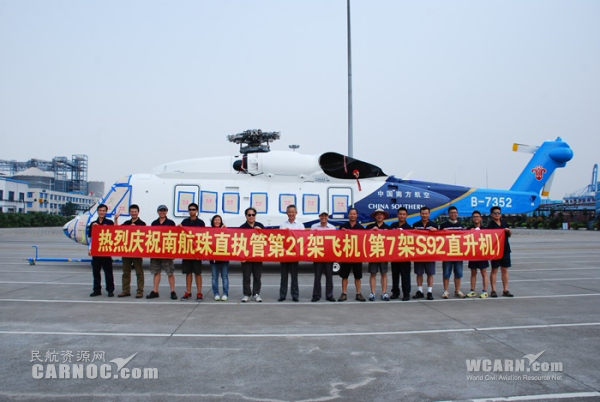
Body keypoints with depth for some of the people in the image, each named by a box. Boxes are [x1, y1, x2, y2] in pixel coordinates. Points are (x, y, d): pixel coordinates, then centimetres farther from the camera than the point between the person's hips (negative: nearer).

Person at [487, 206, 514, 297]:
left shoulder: (504, 222, 11)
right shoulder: (490, 225, -7)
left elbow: (509, 235, 19)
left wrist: (508, 231, -1)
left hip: (505, 249, 6)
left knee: (505, 270, 9)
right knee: (494, 270, 1)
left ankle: (505, 290, 15)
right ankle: (493, 290, 7)